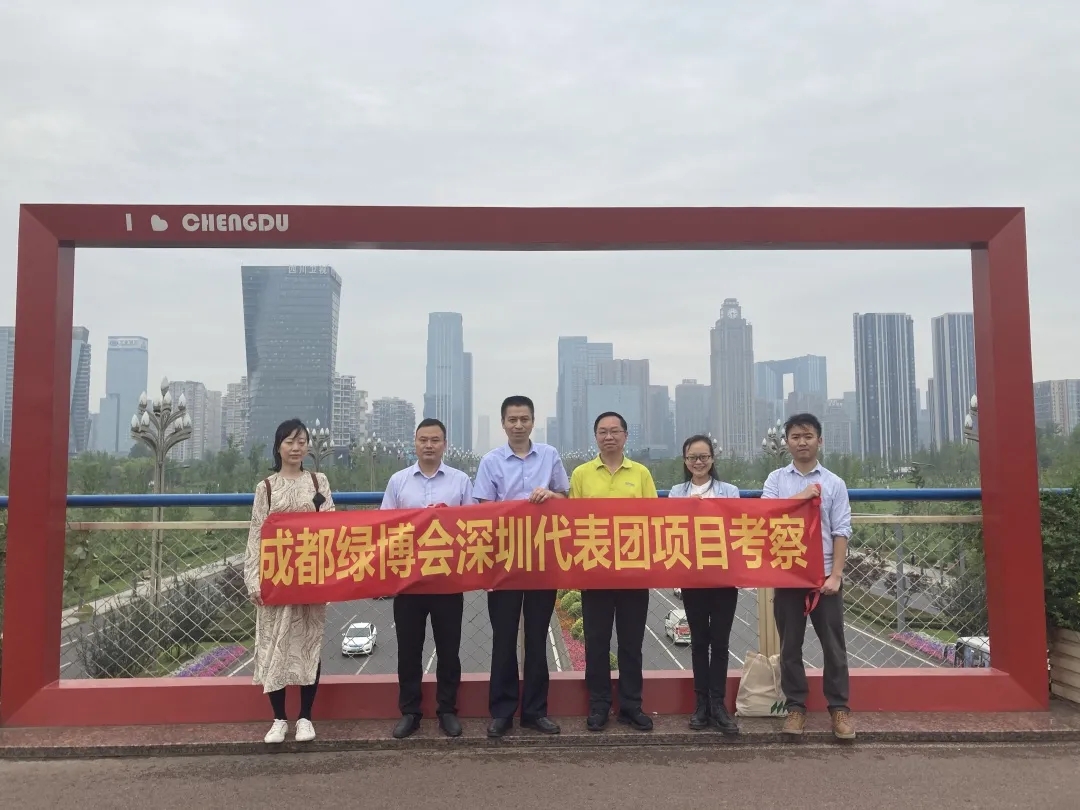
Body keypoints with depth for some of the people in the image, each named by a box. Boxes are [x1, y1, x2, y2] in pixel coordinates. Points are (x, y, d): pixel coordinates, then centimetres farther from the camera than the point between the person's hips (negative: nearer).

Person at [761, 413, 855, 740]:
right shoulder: (776, 479, 6)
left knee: (833, 645, 5)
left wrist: (836, 575, -9)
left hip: (824, 574, 0)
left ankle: (839, 708, 17)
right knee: (790, 645, 6)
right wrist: (801, 498, -12)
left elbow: (841, 532, -1)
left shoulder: (834, 483, 3)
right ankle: (796, 707, 17)